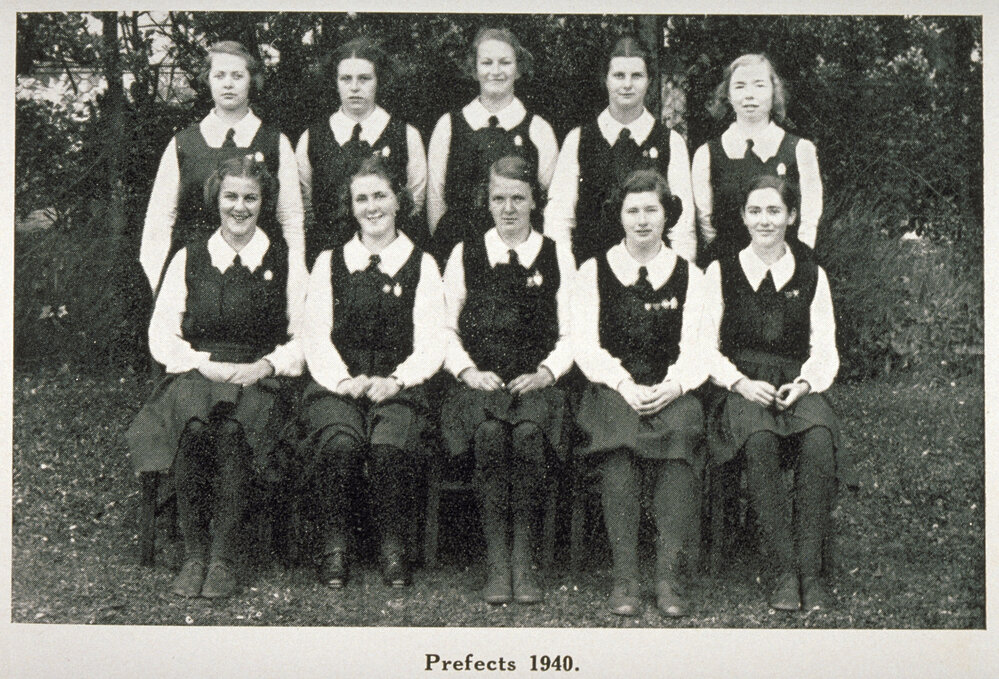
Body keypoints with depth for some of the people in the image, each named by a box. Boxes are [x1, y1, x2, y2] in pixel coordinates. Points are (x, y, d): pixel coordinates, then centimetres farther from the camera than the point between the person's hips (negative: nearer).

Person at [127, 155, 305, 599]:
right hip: (196, 375, 1)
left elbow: (306, 338, 10)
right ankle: (194, 554, -26)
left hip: (262, 380, -1)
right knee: (194, 426, -35)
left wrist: (267, 365, -9)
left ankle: (224, 558, -28)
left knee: (232, 429, -36)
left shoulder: (285, 260, 13)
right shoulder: (188, 259, 16)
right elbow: (161, 337, 9)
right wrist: (206, 364, -8)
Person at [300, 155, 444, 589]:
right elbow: (317, 339, 8)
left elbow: (431, 347, 6)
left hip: (397, 387, 0)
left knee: (390, 444, -33)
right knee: (341, 443, -33)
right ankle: (334, 546, -18)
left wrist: (394, 380, -13)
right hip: (337, 385, 1)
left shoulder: (422, 266, 14)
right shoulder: (329, 263, 17)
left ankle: (393, 546, -17)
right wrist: (343, 379, -11)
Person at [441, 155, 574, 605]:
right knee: (490, 431, -34)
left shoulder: (557, 258, 15)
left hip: (536, 383, 0)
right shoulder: (465, 255, 15)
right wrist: (469, 371, -4)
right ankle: (497, 562, -27)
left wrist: (544, 373, -5)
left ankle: (523, 560, -26)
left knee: (529, 431, -34)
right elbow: (445, 330, 13)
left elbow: (573, 336, 12)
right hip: (479, 383, 0)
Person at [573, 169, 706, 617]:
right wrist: (623, 384, -14)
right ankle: (624, 576, -32)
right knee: (618, 426, -34)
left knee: (683, 427, -33)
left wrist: (672, 387, -15)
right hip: (612, 390, -1)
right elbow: (586, 345, 5)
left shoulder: (689, 276, 17)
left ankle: (668, 574, -33)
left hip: (671, 393, 1)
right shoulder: (594, 271, 15)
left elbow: (696, 350, 7)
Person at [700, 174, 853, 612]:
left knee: (819, 439, -35)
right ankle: (784, 573, -35)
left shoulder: (811, 276, 18)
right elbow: (707, 346, 8)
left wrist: (804, 383, -8)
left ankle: (810, 570, -32)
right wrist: (741, 382, -11)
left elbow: (825, 350, 13)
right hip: (742, 388, -1)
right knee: (760, 440, -37)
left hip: (796, 386, 1)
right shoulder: (721, 273, 14)